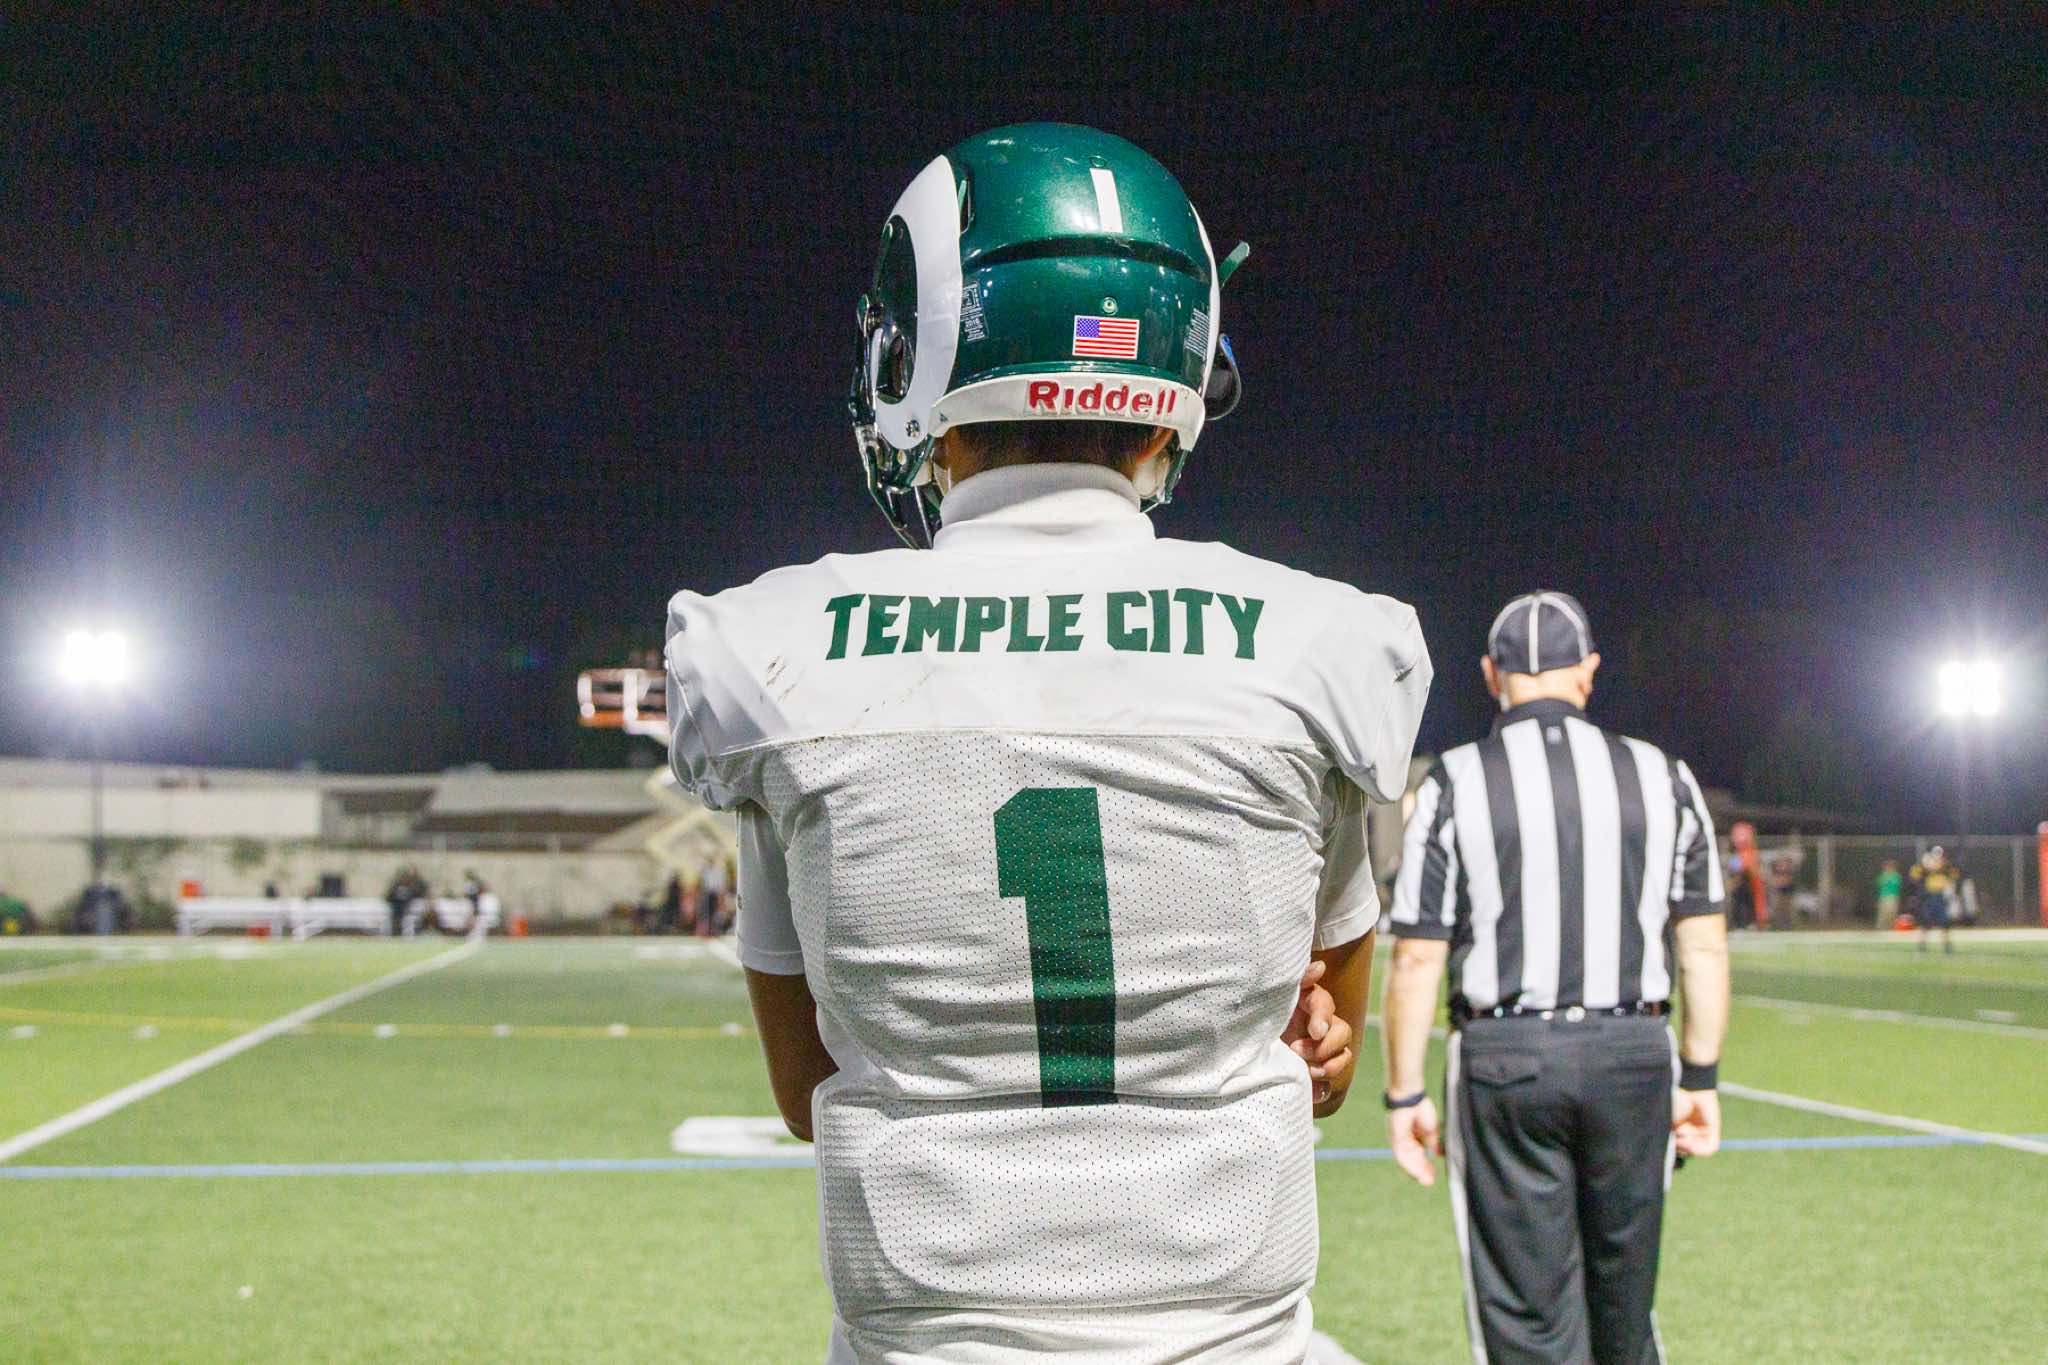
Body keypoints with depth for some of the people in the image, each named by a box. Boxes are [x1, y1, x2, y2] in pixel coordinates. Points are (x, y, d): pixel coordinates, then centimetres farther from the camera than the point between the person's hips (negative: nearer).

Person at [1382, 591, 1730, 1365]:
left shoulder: (1454, 785, -3)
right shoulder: (1663, 778, 4)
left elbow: (1418, 959, -5)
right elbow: (1703, 947, 3)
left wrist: (1404, 1094, 1)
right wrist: (1701, 1078, 10)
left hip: (1504, 1066, -2)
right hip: (1635, 1061, 3)